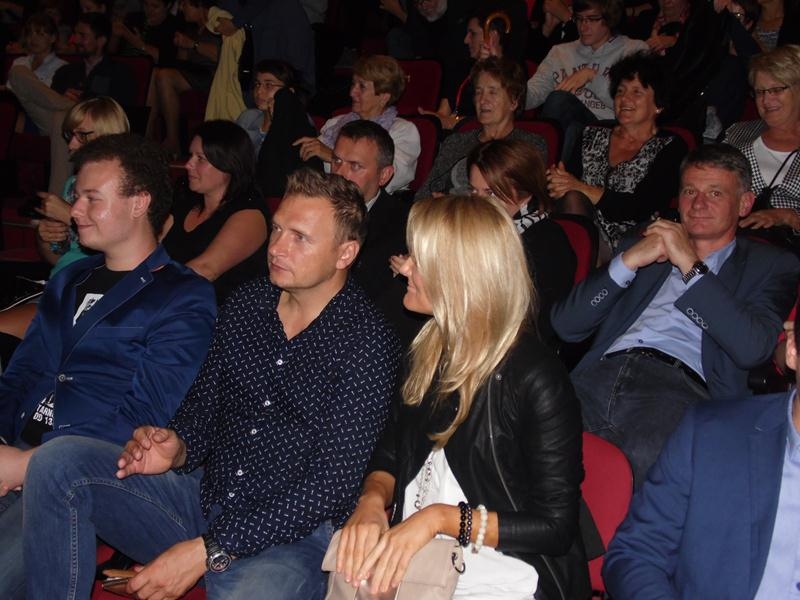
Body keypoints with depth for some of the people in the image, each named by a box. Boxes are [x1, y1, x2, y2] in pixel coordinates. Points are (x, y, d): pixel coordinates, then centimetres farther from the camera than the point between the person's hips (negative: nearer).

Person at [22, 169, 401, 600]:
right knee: (59, 460, -12)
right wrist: (178, 448, -9)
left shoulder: (366, 341, -13)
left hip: (291, 532, -6)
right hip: (204, 495, 7)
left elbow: (332, 485, -18)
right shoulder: (246, 304, 8)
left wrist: (209, 551, -20)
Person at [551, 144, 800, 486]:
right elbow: (566, 326, 17)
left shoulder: (770, 265, 19)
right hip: (601, 375, 3)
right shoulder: (644, 245, 28)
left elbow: (752, 348, -2)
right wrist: (627, 262, 5)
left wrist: (691, 266, -1)